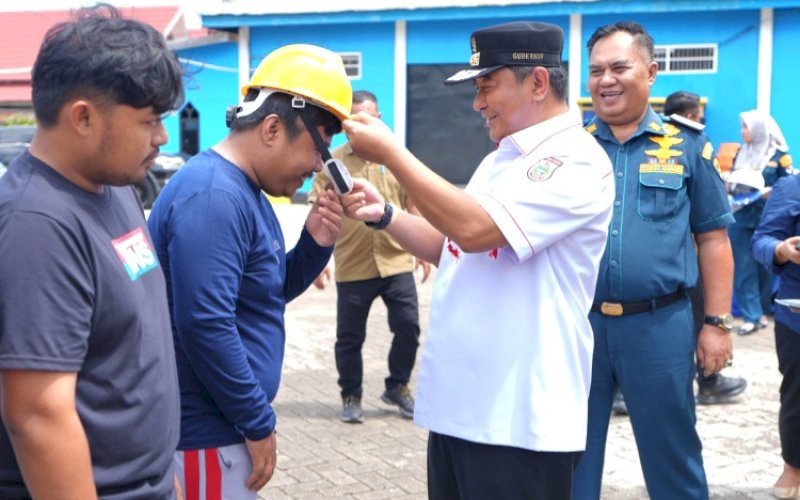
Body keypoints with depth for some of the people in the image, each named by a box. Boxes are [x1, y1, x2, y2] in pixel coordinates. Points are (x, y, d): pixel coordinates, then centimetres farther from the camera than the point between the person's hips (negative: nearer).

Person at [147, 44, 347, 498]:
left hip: (224, 423, 10)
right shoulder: (213, 197, -21)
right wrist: (259, 424, -18)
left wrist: (315, 243, 0)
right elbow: (205, 325, -27)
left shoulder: (246, 190, 10)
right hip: (207, 432, -10)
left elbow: (270, 292, 18)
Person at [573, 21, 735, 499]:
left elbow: (713, 238, 4)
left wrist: (717, 322, 0)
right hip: (576, 321, 2)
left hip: (660, 325, -1)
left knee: (671, 452, 10)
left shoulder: (687, 146, 2)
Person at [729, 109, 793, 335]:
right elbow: (732, 179, 17)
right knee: (743, 267, -1)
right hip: (741, 217, 4)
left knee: (765, 266, 7)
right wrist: (730, 185, -5)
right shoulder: (742, 153, 11)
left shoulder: (779, 154, -3)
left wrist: (770, 192, -22)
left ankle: (762, 310, 21)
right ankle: (751, 315, 1)